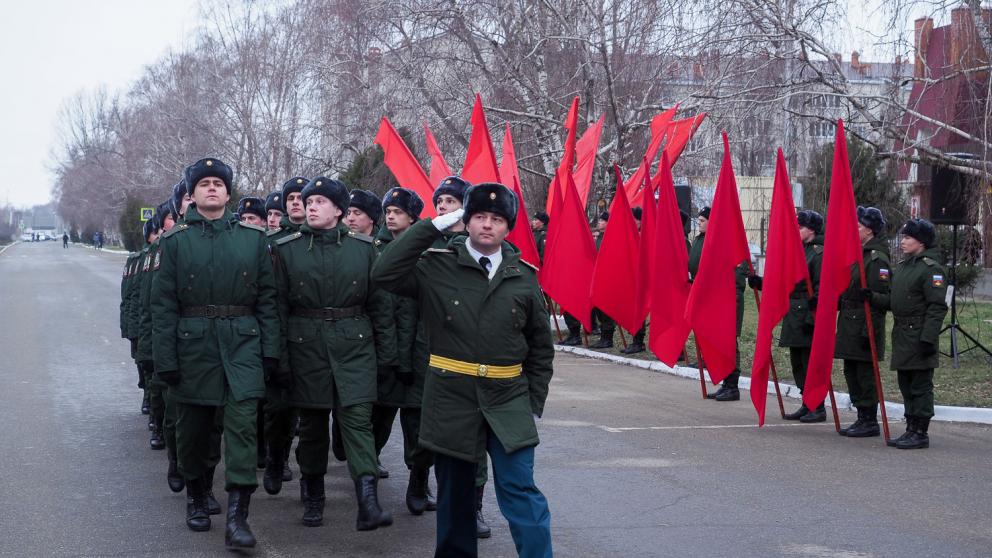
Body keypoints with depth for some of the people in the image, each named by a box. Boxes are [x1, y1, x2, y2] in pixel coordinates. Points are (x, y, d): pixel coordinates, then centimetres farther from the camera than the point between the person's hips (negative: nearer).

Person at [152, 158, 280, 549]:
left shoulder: (253, 237, 6)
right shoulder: (175, 241, 3)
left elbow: (268, 297, 7)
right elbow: (163, 304, 2)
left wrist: (270, 350, 2)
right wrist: (165, 359, -4)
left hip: (242, 343, 0)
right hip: (193, 343, 0)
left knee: (242, 421, -10)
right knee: (193, 425, 10)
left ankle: (237, 515, -10)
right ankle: (196, 496, 32)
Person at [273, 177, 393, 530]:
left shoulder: (363, 247, 3)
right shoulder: (287, 249, 2)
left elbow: (377, 302, 7)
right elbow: (279, 305, 3)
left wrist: (385, 351, 6)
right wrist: (280, 357, -1)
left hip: (354, 344, -1)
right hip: (306, 344, 1)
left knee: (357, 417, -11)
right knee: (311, 422, 9)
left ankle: (368, 504, -19)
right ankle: (314, 498, 23)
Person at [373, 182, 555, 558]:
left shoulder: (523, 276, 4)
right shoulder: (437, 266, 0)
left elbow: (541, 346, 11)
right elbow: (385, 274, -17)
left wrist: (535, 403, 7)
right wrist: (432, 227, -14)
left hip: (508, 399, 0)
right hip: (451, 397, 0)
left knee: (520, 490, -8)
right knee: (454, 492, 11)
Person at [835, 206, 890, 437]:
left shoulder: (877, 259, -13)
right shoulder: (857, 254, 16)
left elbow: (885, 298, -17)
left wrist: (870, 313, -28)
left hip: (865, 325, -10)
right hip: (849, 325, 10)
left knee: (865, 374, -5)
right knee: (851, 373, 12)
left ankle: (870, 422, 2)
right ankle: (862, 418, 20)